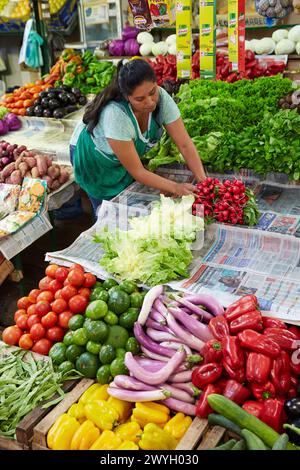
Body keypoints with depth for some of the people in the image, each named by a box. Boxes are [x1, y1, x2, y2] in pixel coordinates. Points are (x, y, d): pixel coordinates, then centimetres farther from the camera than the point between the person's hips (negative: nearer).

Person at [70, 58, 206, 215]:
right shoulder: (115, 115, -40)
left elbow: (185, 144, -23)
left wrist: (203, 181, -34)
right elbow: (137, 172, -33)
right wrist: (176, 188, -40)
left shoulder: (161, 97, -27)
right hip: (94, 160, -5)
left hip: (128, 156, 5)